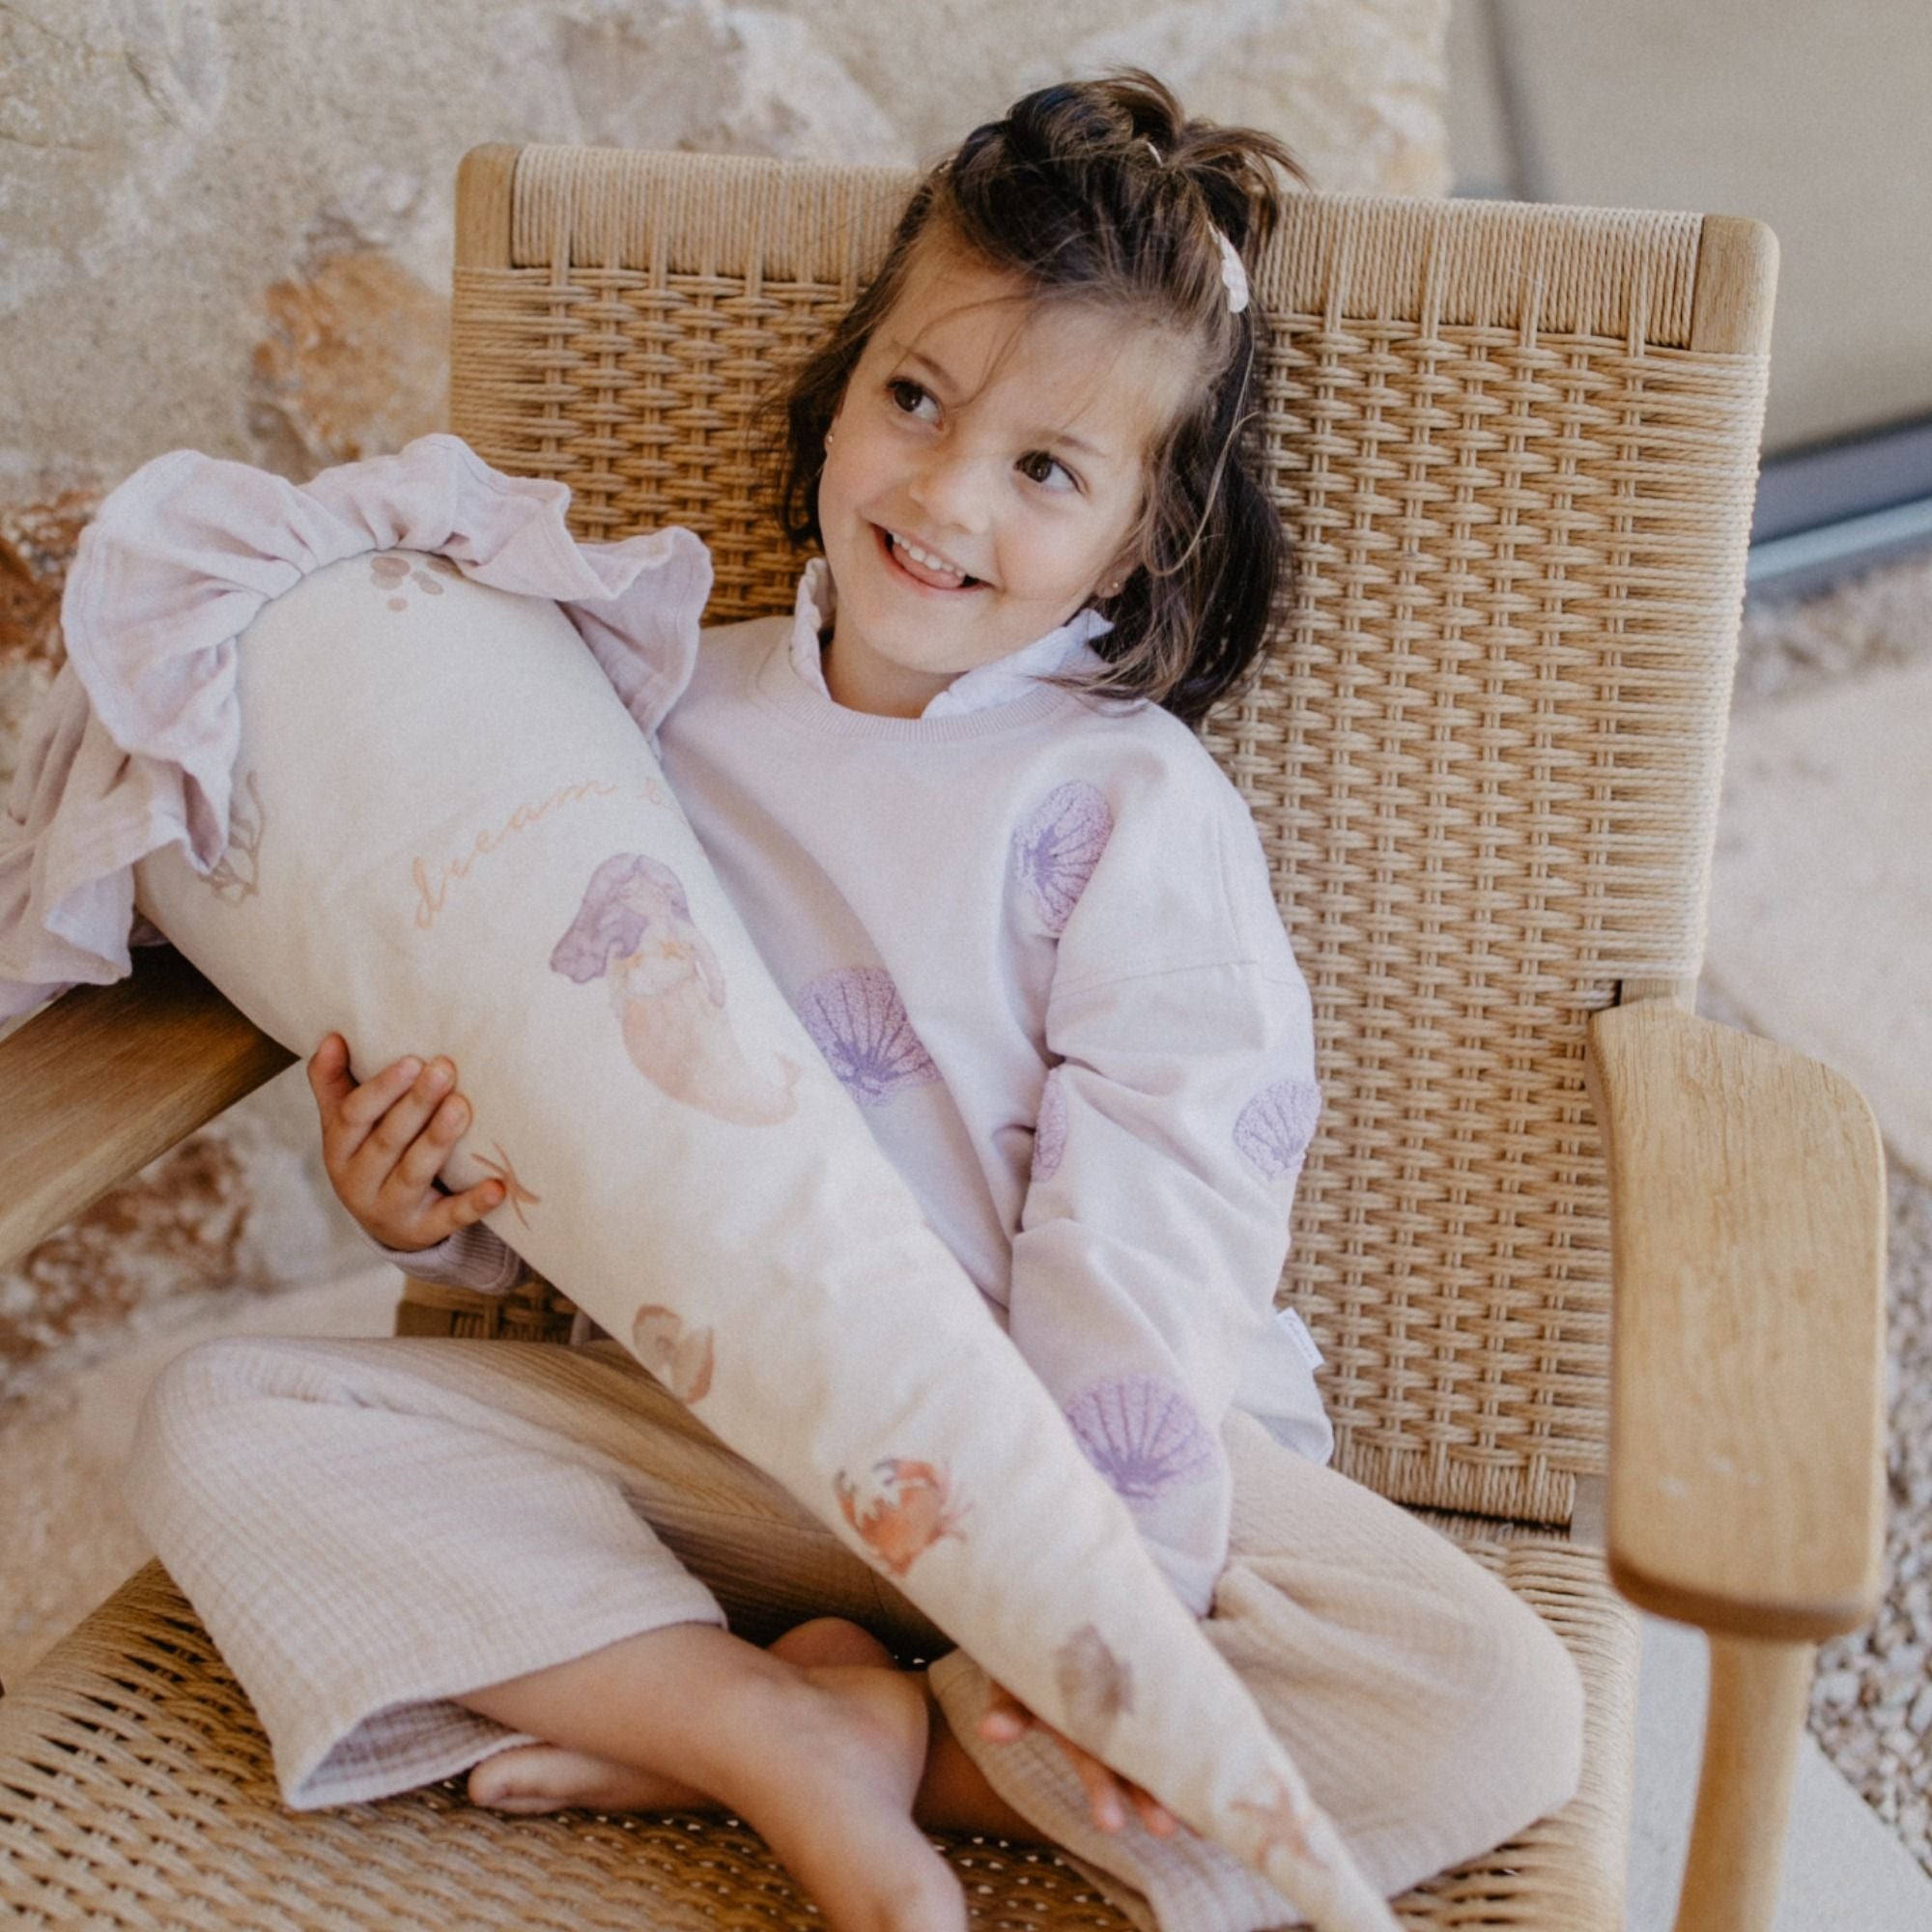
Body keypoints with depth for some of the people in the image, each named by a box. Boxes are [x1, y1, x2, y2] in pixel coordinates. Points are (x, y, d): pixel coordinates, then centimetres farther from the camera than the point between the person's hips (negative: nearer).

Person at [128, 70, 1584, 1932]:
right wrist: (428, 1203, -7)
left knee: (1494, 1712, -25)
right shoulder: (674, 717, 7)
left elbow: (1145, 1239, -14)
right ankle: (805, 1746, -22)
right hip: (690, 1417, 3)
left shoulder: (1128, 800, -7)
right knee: (222, 1413, -14)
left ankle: (704, 1734, -18)